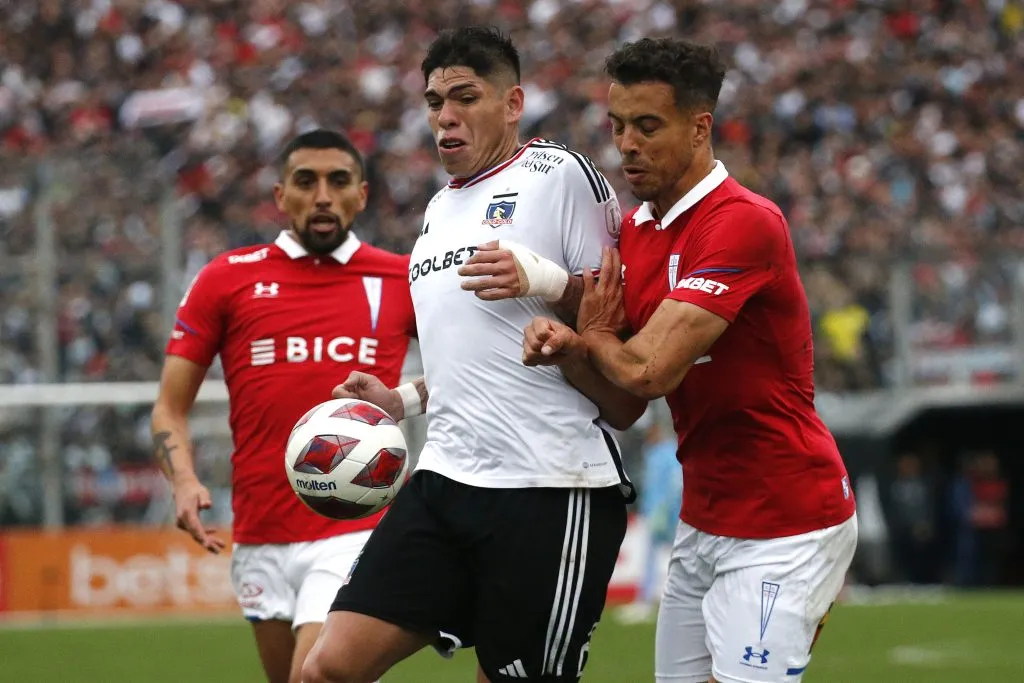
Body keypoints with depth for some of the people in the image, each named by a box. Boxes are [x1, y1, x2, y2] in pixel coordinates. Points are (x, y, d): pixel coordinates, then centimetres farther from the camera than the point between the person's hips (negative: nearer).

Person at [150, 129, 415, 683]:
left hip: (357, 530, -3)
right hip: (260, 539, 3)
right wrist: (184, 481, -11)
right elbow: (171, 407, 7)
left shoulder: (401, 280, 4)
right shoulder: (227, 279, 6)